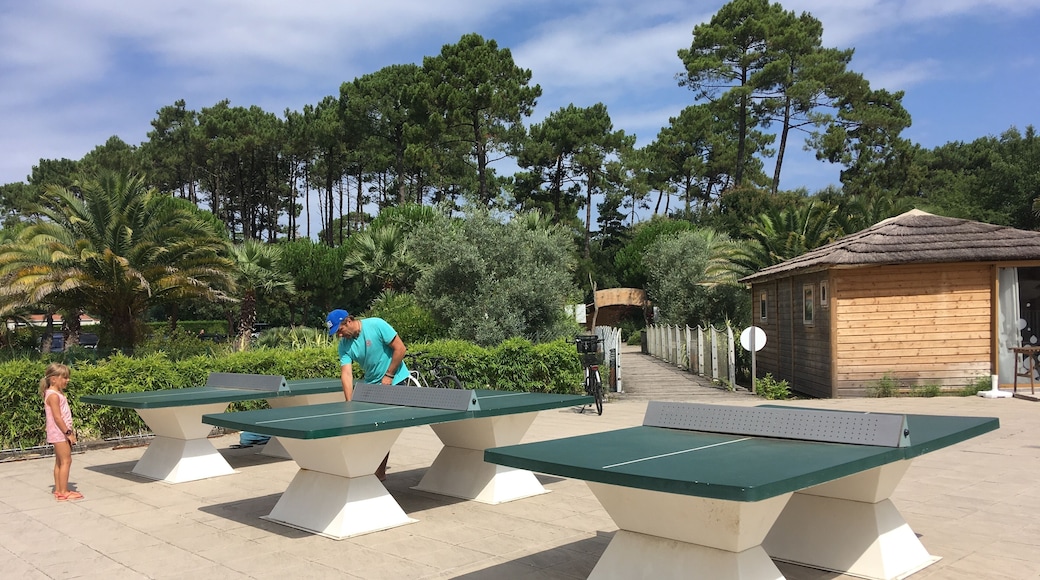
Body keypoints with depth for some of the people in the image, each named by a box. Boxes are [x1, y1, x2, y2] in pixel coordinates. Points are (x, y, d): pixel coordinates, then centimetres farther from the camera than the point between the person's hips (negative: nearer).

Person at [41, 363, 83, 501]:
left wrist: (70, 430, 17)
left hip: (60, 433, 10)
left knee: (60, 462, 13)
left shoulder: (57, 394, 13)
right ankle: (63, 492, -6)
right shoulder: (53, 395, -17)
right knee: (66, 460, -8)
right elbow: (57, 418, -22)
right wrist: (68, 432, -20)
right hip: (59, 433, -10)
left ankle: (59, 490, 20)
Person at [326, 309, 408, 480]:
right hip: (371, 384, 5)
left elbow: (400, 348, -17)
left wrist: (388, 376, -16)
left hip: (394, 381, -5)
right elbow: (346, 373, -14)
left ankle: (380, 471, 2)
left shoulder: (376, 325, -21)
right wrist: (350, 403, -25)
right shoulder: (344, 345, -6)